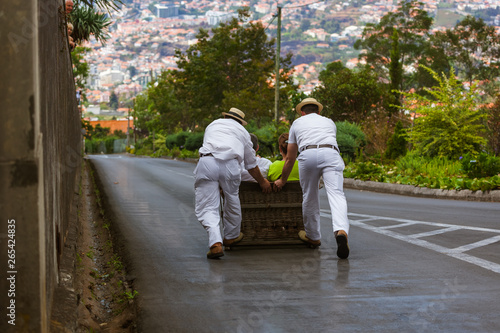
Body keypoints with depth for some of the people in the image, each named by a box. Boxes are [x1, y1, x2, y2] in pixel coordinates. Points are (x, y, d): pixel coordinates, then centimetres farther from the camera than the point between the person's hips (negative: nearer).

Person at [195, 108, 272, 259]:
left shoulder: (212, 125, 34)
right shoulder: (243, 132, 31)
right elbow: (251, 164, 34)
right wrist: (262, 182, 50)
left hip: (207, 161, 0)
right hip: (230, 164, 0)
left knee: (207, 206, 1)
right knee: (231, 199, 23)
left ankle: (215, 242, -17)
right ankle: (231, 236, 39)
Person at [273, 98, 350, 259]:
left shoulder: (297, 123, 33)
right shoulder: (329, 122, 36)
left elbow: (290, 158, 36)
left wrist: (282, 180, 49)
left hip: (307, 155, 0)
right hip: (331, 153, 0)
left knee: (309, 198, 14)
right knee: (336, 194, -12)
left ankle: (313, 237, 28)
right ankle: (341, 231, -36)